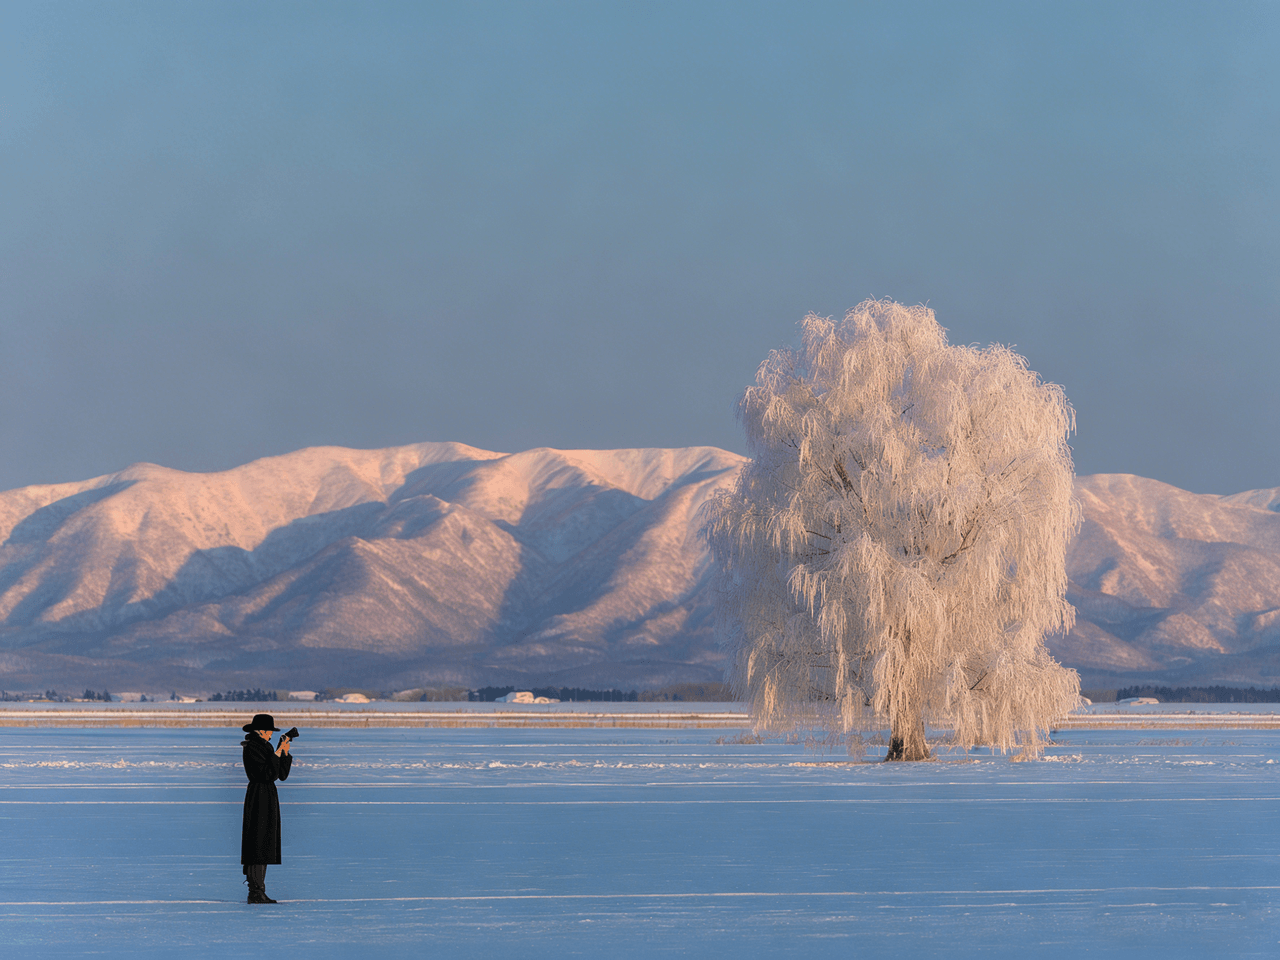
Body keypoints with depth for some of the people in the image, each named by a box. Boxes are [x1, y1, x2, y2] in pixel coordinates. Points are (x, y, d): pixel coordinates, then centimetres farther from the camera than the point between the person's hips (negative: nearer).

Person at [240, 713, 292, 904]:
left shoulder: (266, 747, 16)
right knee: (258, 844, -10)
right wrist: (278, 754, -17)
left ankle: (259, 892, 13)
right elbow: (268, 774, -20)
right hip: (258, 798, -10)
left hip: (269, 797, 10)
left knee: (264, 846, 10)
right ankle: (255, 893, -10)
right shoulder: (251, 749, -12)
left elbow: (282, 775, 13)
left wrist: (285, 753, 3)